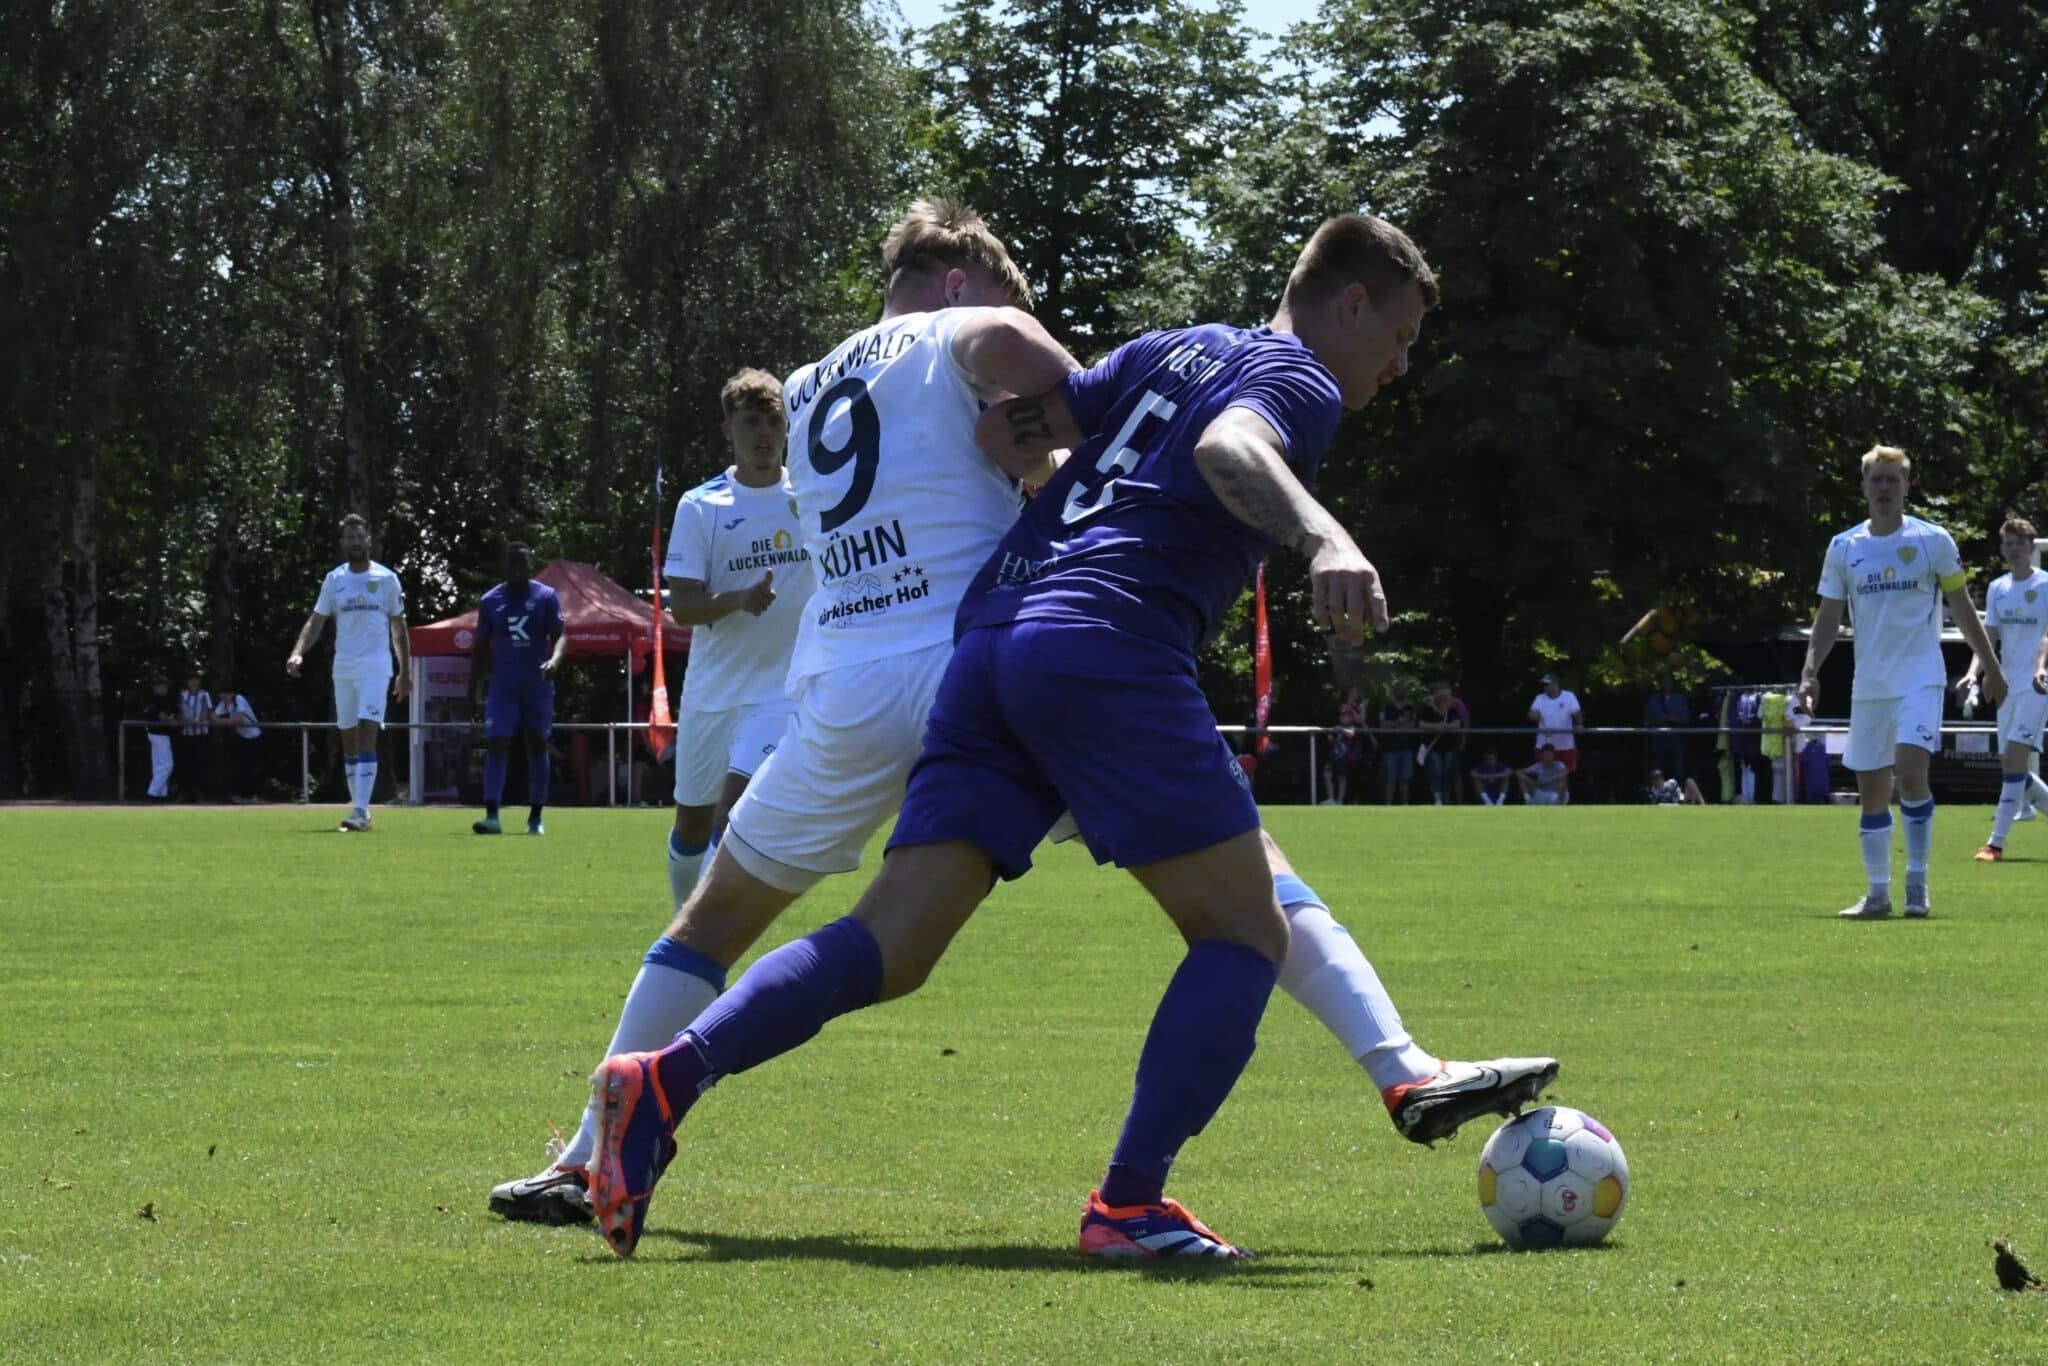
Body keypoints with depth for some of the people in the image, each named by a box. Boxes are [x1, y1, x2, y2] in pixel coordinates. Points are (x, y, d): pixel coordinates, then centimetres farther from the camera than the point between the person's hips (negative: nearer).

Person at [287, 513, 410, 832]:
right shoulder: (334, 579, 7)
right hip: (343, 667, 4)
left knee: (367, 735, -15)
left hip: (375, 667, -4)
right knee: (348, 740, 8)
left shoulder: (386, 579, 1)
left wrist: (404, 672, 5)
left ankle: (360, 812, -21)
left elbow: (398, 627, 7)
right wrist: (298, 652, -12)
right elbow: (316, 621, 5)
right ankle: (357, 804, 17)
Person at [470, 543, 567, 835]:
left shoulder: (547, 597, -1)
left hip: (538, 686, -1)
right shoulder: (490, 601, 5)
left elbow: (560, 635, -8)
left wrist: (554, 660, -29)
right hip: (503, 687, 1)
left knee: (537, 747, 6)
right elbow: (481, 647, 11)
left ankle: (536, 817, 16)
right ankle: (491, 816, -19)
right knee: (495, 744, -13)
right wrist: (474, 687, 7)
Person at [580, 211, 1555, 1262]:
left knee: (892, 947, 1)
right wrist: (1322, 536, -36)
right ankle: (1129, 1205, -8)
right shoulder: (1299, 380, 5)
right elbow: (1230, 446, -21)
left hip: (991, 635, 8)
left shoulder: (1171, 349, 28)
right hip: (1109, 643, -8)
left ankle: (665, 1079, -16)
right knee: (1245, 930, 2)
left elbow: (1004, 433, 23)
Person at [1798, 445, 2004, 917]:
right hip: (1868, 687, 4)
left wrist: (1991, 668, 6)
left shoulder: (1933, 541, -1)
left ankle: (1917, 881, -8)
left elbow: (1961, 608, 7)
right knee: (1871, 791, 4)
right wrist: (1810, 672, -3)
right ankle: (1877, 893, 12)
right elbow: (1828, 617, 9)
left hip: (1920, 679, -4)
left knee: (1910, 771, -21)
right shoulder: (1844, 549, 6)